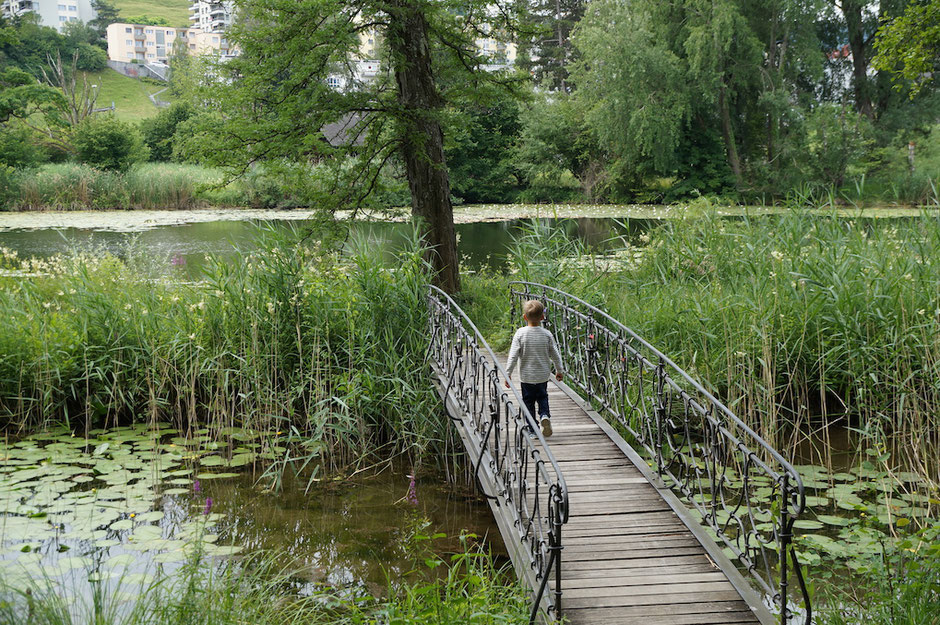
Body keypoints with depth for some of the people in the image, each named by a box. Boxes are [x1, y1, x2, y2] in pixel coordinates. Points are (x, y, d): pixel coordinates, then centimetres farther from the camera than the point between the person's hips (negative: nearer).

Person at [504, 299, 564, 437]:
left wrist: (508, 373, -6)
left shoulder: (520, 333, -13)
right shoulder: (547, 334, -8)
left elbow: (513, 355, -15)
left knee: (528, 400, 11)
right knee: (542, 397, 22)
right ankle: (545, 415, -3)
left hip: (526, 376, -2)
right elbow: (555, 355, -1)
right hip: (543, 375, 2)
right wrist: (559, 370, 14)